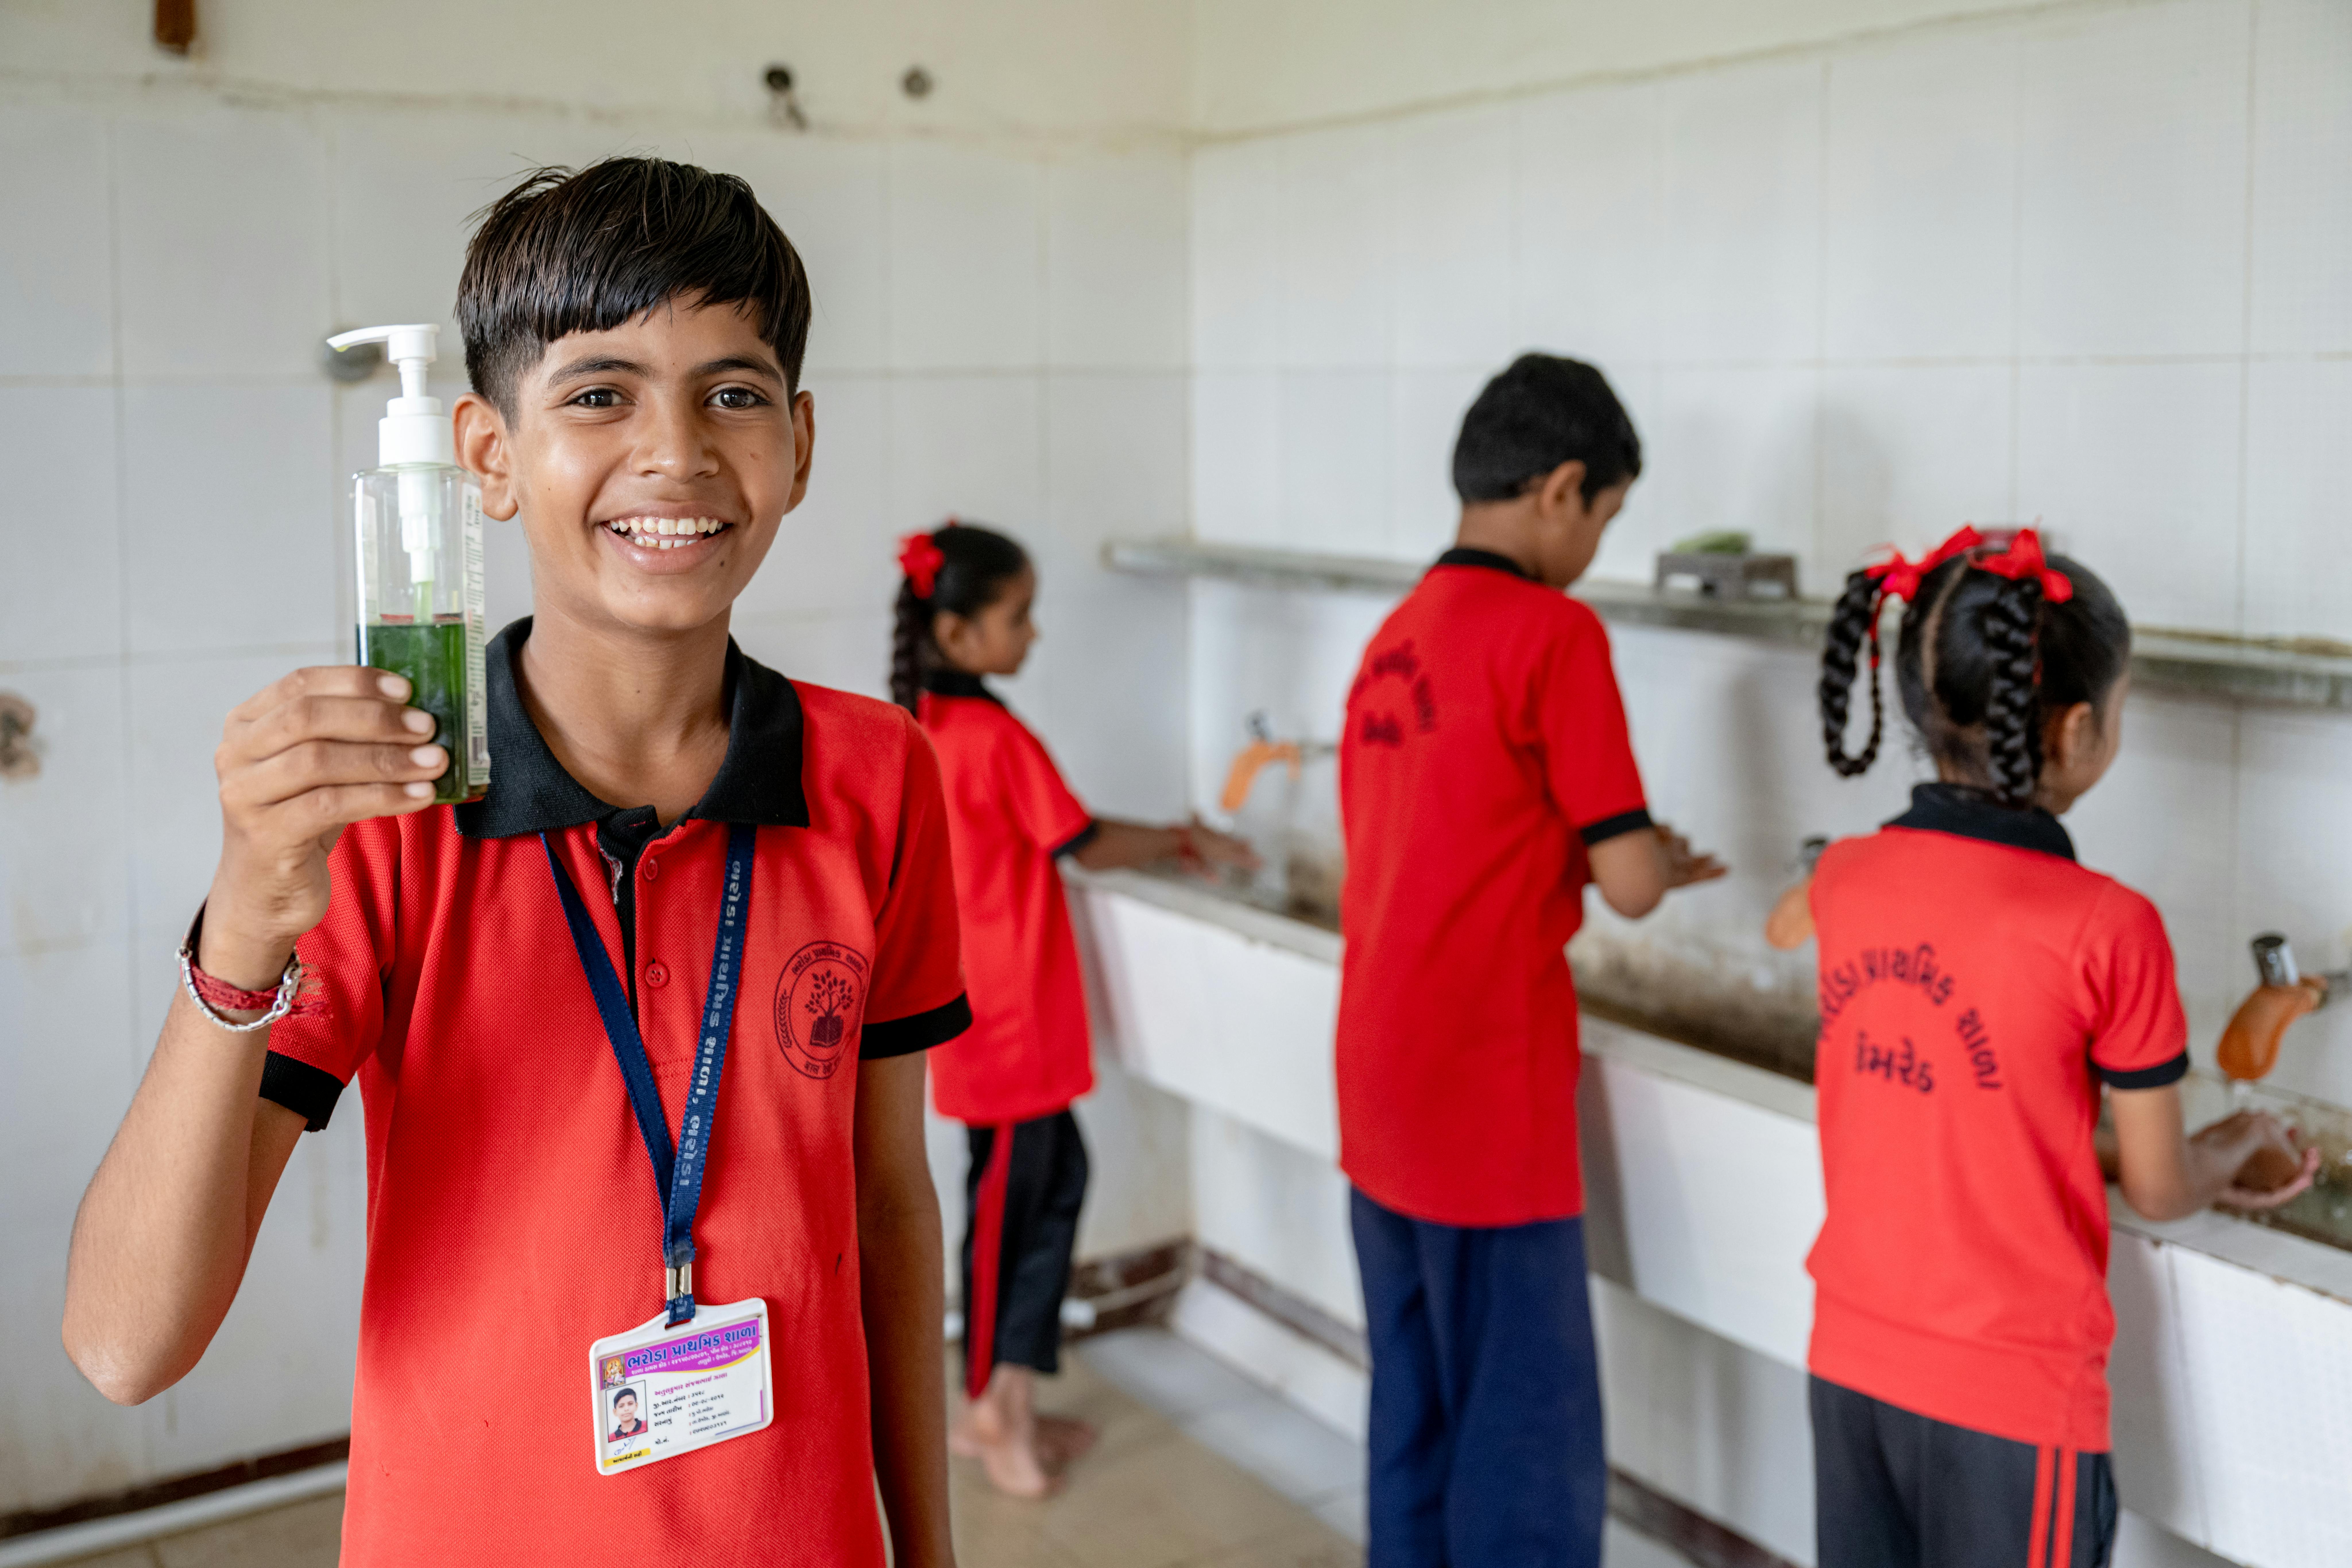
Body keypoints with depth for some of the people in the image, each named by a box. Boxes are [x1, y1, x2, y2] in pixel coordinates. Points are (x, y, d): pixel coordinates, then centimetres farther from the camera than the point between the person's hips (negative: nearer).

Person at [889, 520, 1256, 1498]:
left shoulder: (922, 725, 8)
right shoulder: (995, 736, -20)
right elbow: (1086, 845, -13)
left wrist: (1165, 842, 13)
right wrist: (1189, 846, 2)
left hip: (977, 1000, 9)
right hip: (1007, 1008, -9)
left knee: (1057, 1178, 15)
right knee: (1012, 1196, 3)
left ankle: (1005, 1402, 22)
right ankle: (992, 1410, 16)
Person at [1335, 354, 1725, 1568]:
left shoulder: (1395, 636, 11)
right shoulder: (1554, 630, -13)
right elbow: (1630, 884, -13)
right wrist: (1661, 858, 8)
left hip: (1381, 1095, 8)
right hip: (1490, 1106, -8)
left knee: (1414, 1425, 17)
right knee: (1533, 1461, 1)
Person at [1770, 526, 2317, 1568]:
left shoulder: (1846, 878, -4)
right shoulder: (2107, 927, -18)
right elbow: (2157, 1192, -5)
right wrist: (2233, 1151, 15)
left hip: (1850, 1360, 5)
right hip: (2009, 1395, -5)